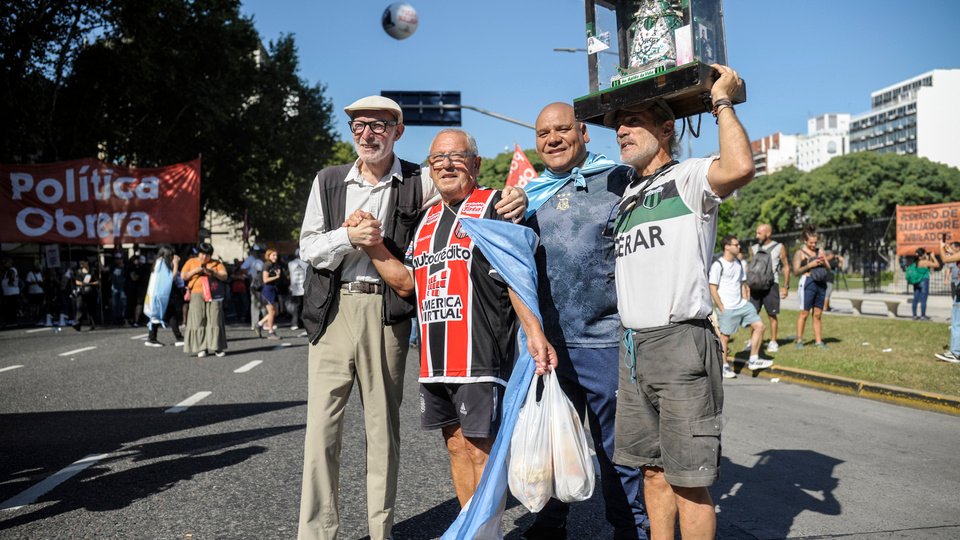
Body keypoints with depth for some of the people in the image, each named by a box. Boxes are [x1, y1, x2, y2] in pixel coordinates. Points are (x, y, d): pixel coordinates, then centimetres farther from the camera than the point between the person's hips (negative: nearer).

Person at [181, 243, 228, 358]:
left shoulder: (216, 263, 13)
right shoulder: (191, 262, 14)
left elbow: (224, 276, 4)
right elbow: (183, 276, 8)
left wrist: (213, 272, -13)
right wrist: (194, 271, -8)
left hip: (213, 295, 0)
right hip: (197, 295, 0)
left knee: (215, 320, -5)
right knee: (198, 321, -6)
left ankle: (217, 347, -3)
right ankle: (202, 348, -4)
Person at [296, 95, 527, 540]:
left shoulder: (418, 183, 4)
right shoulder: (328, 181, 12)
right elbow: (308, 246, 8)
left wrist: (511, 203, -22)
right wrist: (349, 237, -10)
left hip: (388, 312, -1)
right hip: (333, 309, 2)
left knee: (383, 422, 6)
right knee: (322, 421, -1)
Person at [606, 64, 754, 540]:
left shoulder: (688, 178, -3)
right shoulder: (626, 197, 21)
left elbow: (740, 166, -25)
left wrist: (722, 100, -12)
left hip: (680, 343, -7)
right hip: (632, 347, 8)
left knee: (688, 477, -3)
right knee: (653, 469, 14)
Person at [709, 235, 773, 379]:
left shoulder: (739, 263, 12)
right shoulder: (717, 265, -11)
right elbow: (713, 289, -12)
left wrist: (745, 301, 10)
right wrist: (722, 309, -13)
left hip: (742, 305, 7)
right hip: (727, 308, -7)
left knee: (759, 326, 1)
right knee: (724, 336, 0)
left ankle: (753, 360, 10)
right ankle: (724, 367, 14)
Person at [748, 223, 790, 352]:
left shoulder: (779, 248, 1)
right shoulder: (754, 248, 12)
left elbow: (786, 267, 4)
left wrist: (786, 286, -1)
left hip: (771, 285, -3)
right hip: (755, 285, 4)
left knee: (772, 315, 2)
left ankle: (773, 342, 10)